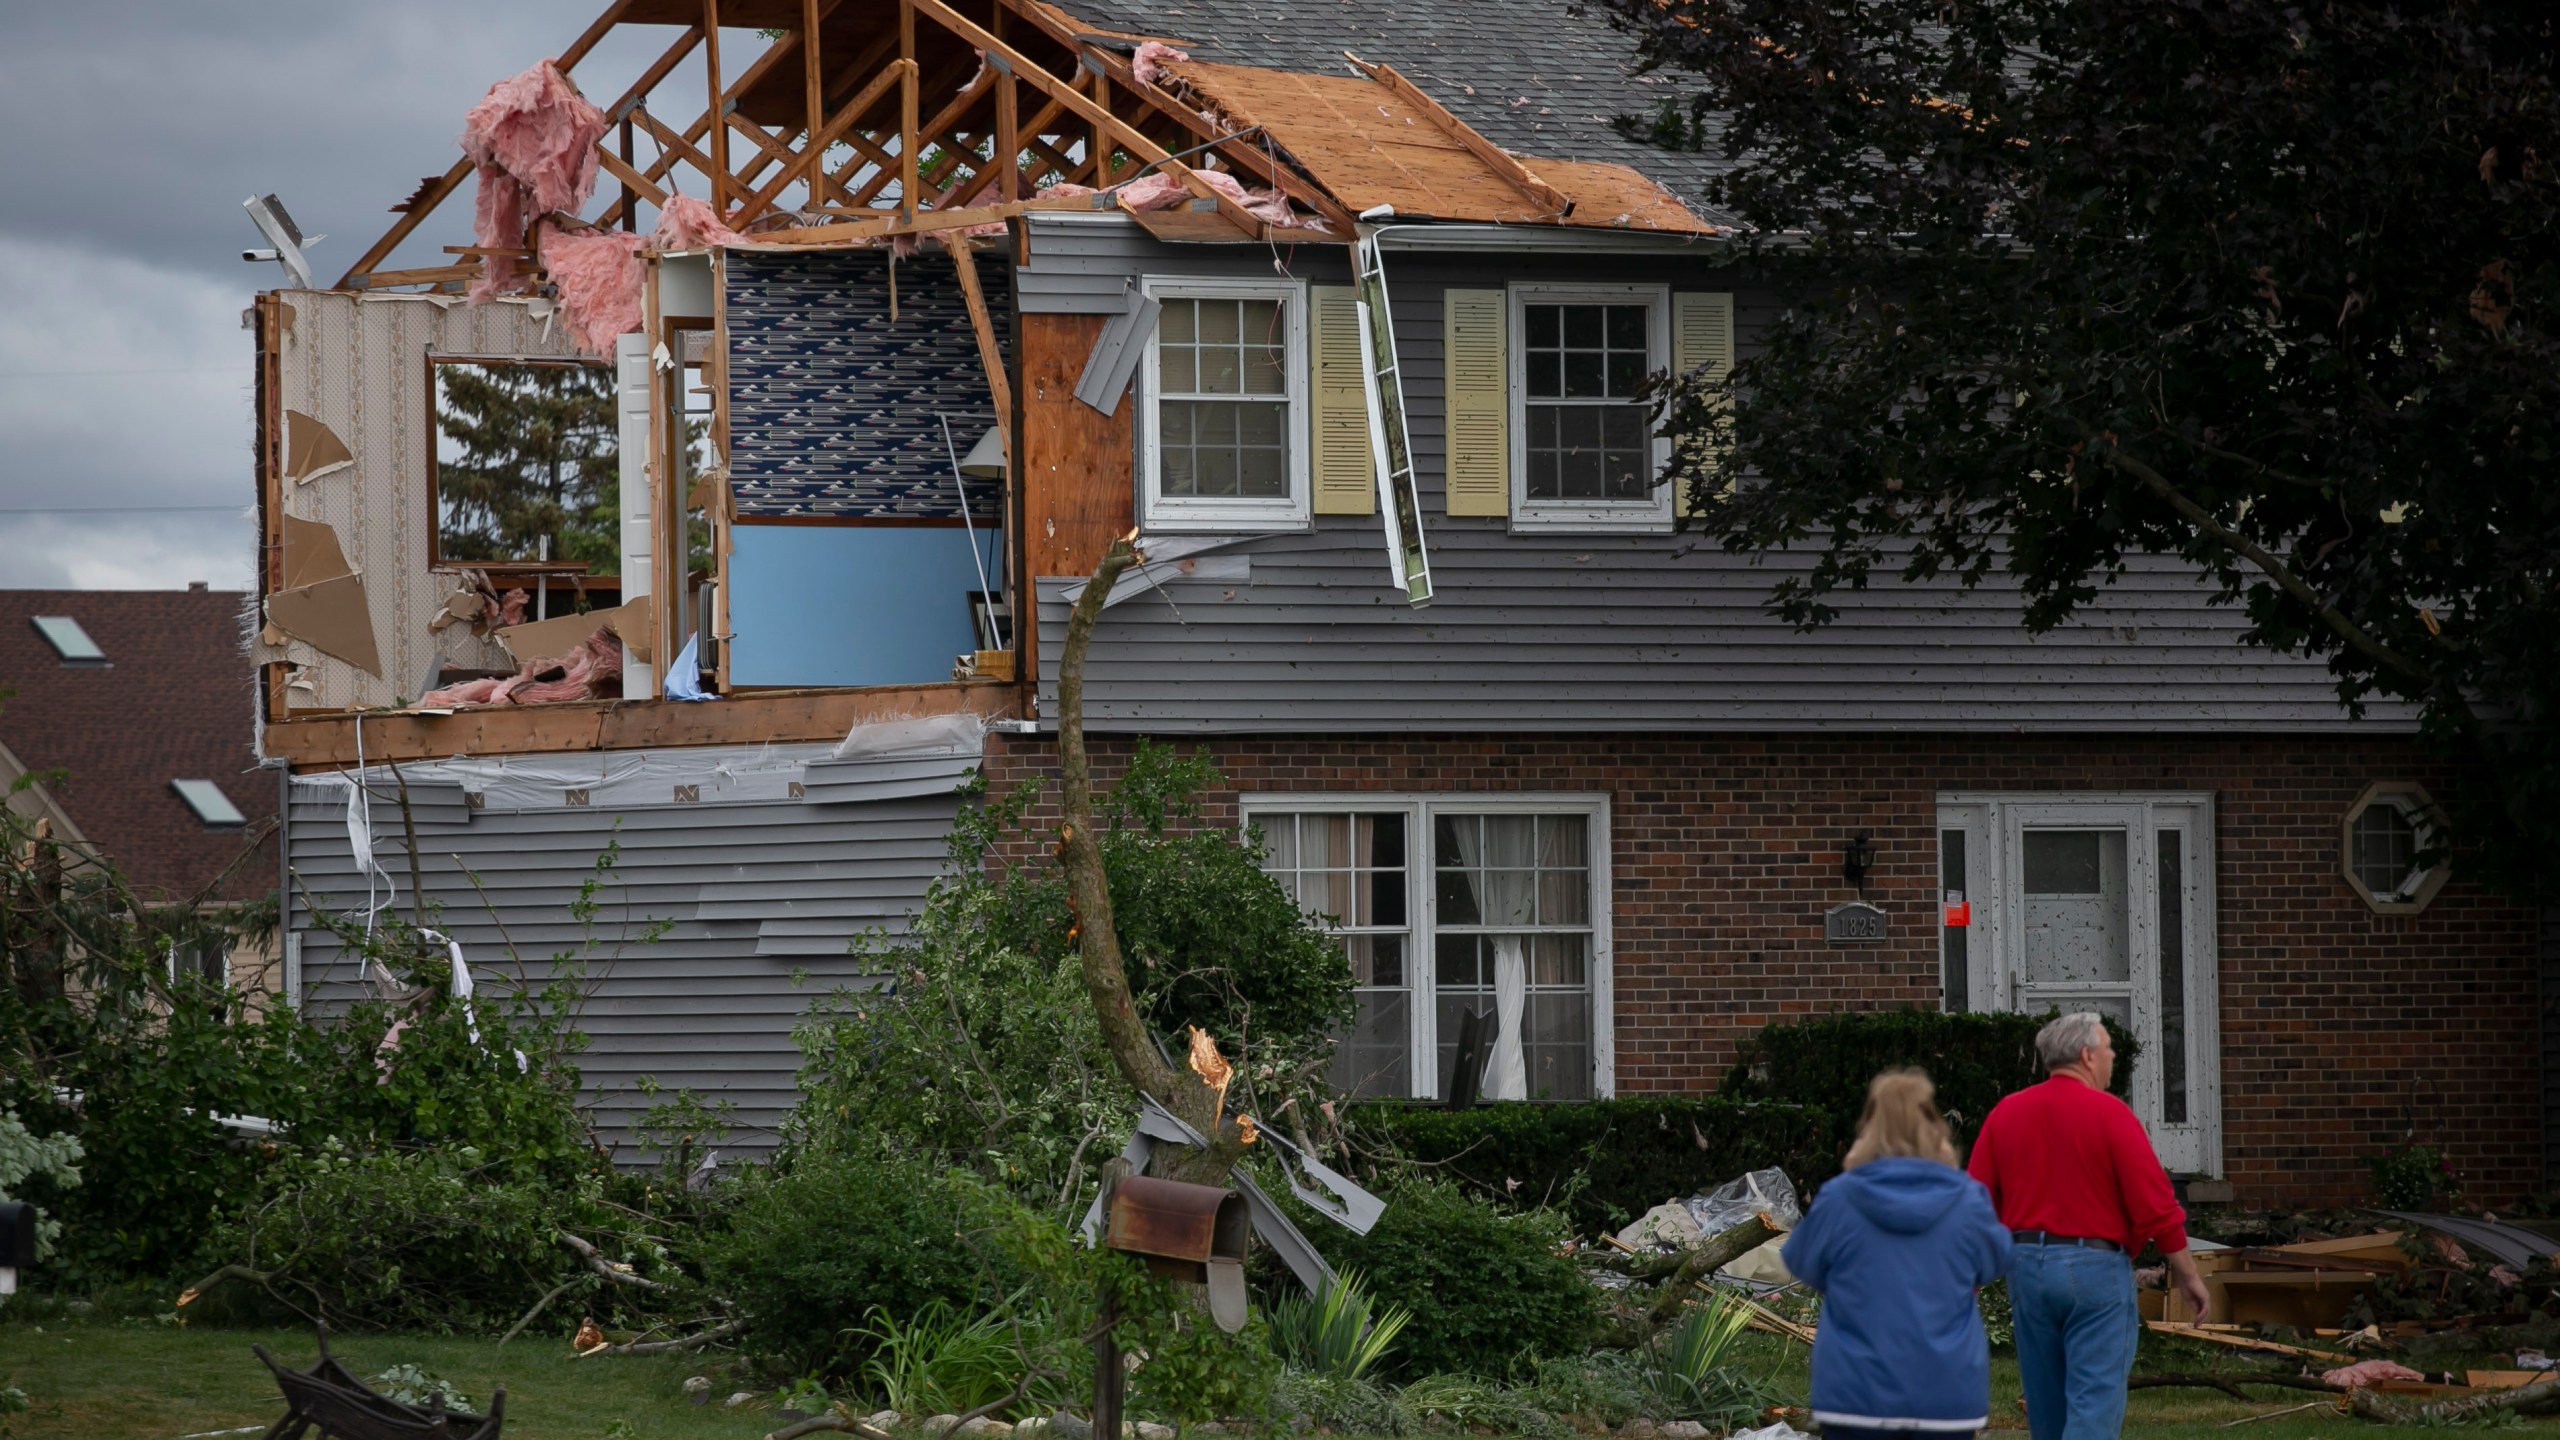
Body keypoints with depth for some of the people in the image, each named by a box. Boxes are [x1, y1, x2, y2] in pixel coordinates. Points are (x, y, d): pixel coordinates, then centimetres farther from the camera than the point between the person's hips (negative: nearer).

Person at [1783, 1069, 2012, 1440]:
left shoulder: (1840, 1199, -8)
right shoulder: (1966, 1200, -4)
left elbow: (1802, 1263, 9)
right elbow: (1993, 1261, 15)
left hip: (1858, 1393, -1)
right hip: (1947, 1392, 1)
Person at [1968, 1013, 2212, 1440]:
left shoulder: (2005, 1114, 5)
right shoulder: (2109, 1113, -9)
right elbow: (2156, 1205, -11)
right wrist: (2188, 1275, 0)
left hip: (2026, 1265, 6)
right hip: (2095, 1266, -6)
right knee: (2094, 1405, -8)